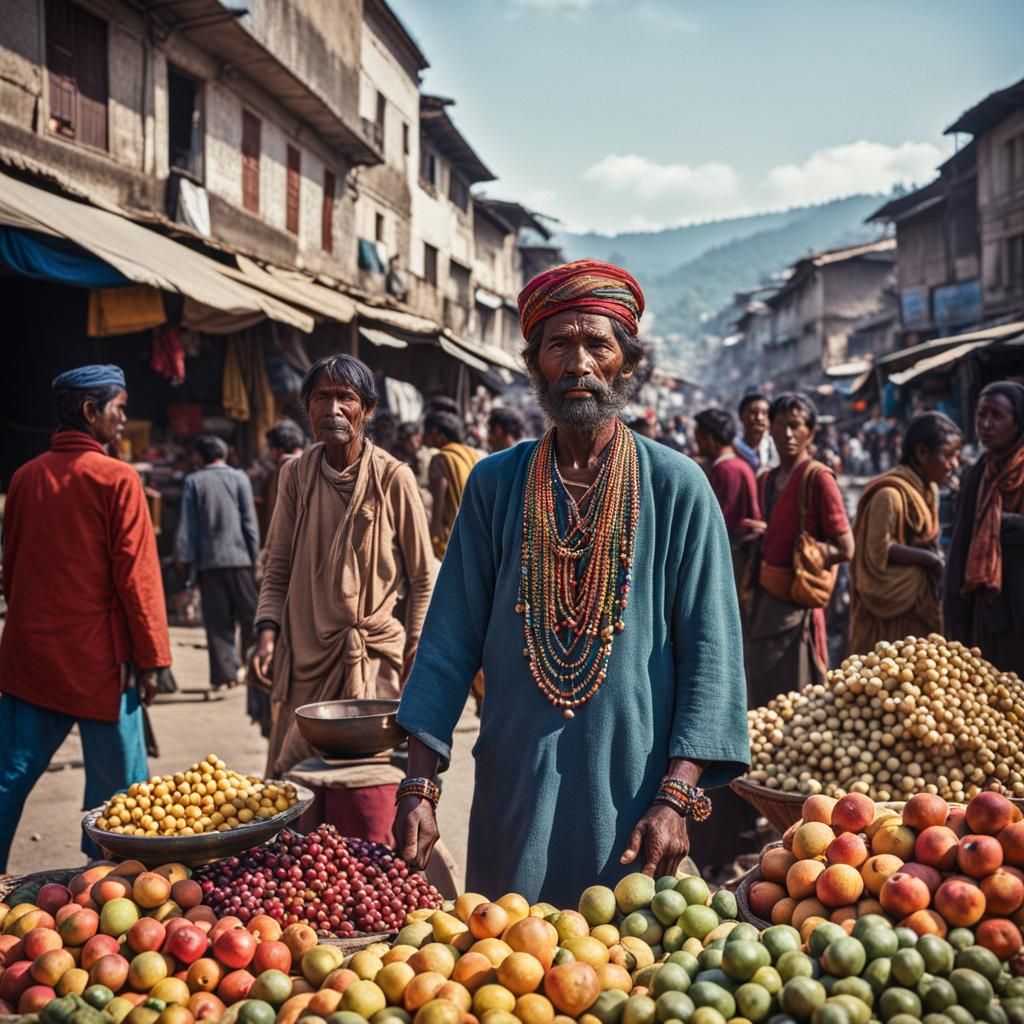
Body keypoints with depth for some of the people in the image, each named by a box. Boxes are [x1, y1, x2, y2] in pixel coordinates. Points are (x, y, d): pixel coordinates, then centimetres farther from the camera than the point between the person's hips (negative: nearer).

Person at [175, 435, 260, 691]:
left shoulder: (193, 481, 1)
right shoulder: (238, 478, 2)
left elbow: (187, 524, 0)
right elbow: (249, 521, 1)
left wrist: (183, 555, 7)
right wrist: (255, 556, 4)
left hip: (208, 561, 0)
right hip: (239, 557, 0)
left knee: (218, 621, 4)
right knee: (249, 615, 7)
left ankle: (224, 672, 2)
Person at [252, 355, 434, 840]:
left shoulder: (392, 477, -5)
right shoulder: (296, 473, 4)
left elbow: (423, 578, 1)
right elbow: (277, 568, 11)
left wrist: (416, 662, -3)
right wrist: (268, 631, -4)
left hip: (372, 660, -3)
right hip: (303, 659, 3)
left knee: (366, 820, -4)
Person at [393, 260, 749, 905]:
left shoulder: (677, 487, -3)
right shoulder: (496, 483, 2)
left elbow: (709, 652, -5)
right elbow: (452, 638, 2)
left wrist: (676, 798, -13)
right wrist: (421, 786, -4)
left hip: (631, 793, -1)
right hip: (513, 793, 2)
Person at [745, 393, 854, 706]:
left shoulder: (818, 478, -10)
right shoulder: (766, 481, 13)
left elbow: (844, 549, -11)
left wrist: (799, 550, -11)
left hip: (798, 605, -7)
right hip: (763, 603, 7)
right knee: (763, 701, 14)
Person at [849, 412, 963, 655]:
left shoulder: (928, 489, 10)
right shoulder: (889, 494, -19)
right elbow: (880, 551, -21)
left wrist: (934, 560, -4)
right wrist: (930, 559, -15)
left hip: (921, 603, 9)